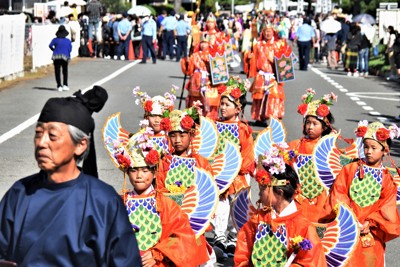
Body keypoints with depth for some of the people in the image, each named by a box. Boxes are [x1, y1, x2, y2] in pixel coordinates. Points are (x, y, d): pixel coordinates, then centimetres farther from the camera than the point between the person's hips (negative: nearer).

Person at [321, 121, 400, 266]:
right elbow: (338, 195, -3)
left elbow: (386, 209, 0)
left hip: (371, 235, 1)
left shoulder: (387, 179, 3)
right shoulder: (349, 169, 2)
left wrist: (369, 223, -13)